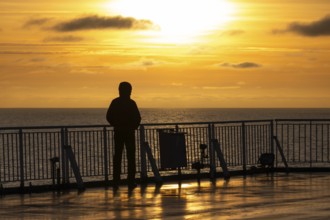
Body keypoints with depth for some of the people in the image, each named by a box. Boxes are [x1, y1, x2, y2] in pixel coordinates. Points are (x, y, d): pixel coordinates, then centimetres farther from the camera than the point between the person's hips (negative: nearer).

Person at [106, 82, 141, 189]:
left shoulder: (115, 102, 0)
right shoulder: (131, 103, -10)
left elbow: (109, 117, 0)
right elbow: (137, 118, -12)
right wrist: (133, 127, 6)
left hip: (118, 133, 3)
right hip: (129, 132, -3)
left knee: (117, 157, 8)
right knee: (131, 157, 3)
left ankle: (116, 181, 6)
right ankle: (131, 181, -1)